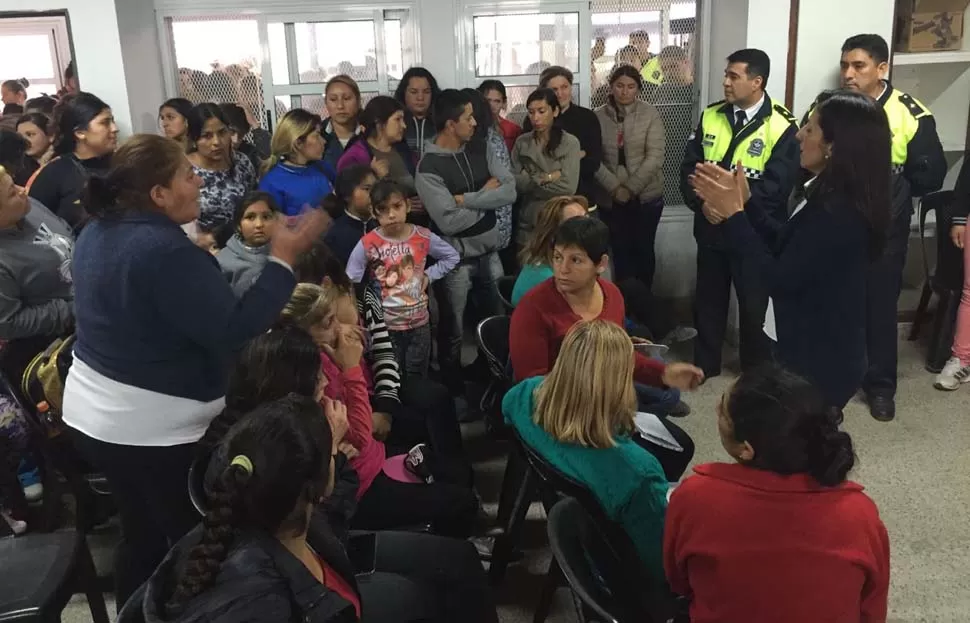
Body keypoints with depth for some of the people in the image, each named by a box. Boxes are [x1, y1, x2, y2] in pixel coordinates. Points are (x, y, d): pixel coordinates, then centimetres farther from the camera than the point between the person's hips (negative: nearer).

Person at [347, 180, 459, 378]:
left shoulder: (424, 237, -8)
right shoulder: (367, 244, -15)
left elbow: (452, 256, 6)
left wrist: (429, 276, -3)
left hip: (419, 323, 2)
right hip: (385, 326, -2)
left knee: (418, 379, 17)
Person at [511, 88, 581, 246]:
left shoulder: (570, 142, -5)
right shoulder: (522, 142, 5)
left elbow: (568, 187, -15)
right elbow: (514, 182, -5)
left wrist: (530, 181, -7)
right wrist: (547, 178, -14)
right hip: (528, 223, 2)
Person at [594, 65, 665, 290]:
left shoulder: (650, 114, -5)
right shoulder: (598, 116, -1)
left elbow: (655, 157, -10)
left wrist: (631, 188, -16)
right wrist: (614, 187, -14)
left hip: (646, 195, -1)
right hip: (610, 198, 1)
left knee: (643, 248, 8)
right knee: (620, 250, 8)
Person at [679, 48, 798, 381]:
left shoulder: (781, 126, -13)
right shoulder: (710, 116, 3)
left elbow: (774, 187, -19)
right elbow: (689, 167, 2)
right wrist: (702, 200, -15)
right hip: (711, 228, 4)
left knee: (754, 306, 11)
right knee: (708, 301, 16)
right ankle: (704, 367, 33)